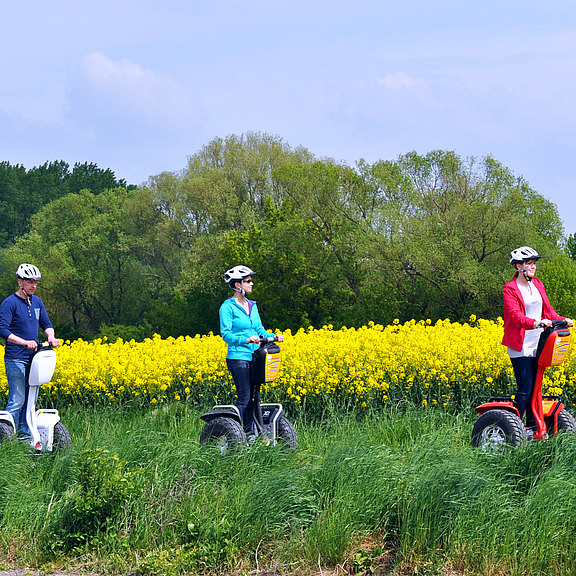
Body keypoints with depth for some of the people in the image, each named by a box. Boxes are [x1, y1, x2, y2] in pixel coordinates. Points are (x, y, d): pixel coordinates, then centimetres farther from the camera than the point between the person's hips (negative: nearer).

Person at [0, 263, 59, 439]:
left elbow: (46, 324, 18)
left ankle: (26, 435, 19)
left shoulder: (37, 302, 13)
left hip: (33, 357, 7)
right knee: (17, 400, -10)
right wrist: (25, 342, -28)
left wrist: (51, 337, -5)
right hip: (15, 358, -7)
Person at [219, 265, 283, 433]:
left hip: (253, 358, 7)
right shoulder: (228, 307, -7)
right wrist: (245, 340, -29)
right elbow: (226, 334, -14)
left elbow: (259, 330, 20)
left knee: (252, 398, 7)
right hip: (238, 357, -7)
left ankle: (248, 432, 14)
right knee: (244, 397, -11)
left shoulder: (252, 306, 16)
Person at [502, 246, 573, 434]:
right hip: (520, 347, -6)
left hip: (538, 346, 6)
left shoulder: (538, 285, 14)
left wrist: (561, 320, -1)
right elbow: (515, 315, -19)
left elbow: (547, 310, 18)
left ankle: (532, 426, 16)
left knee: (535, 387, 8)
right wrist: (534, 323, -36)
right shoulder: (510, 289, -7)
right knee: (525, 388, -9)